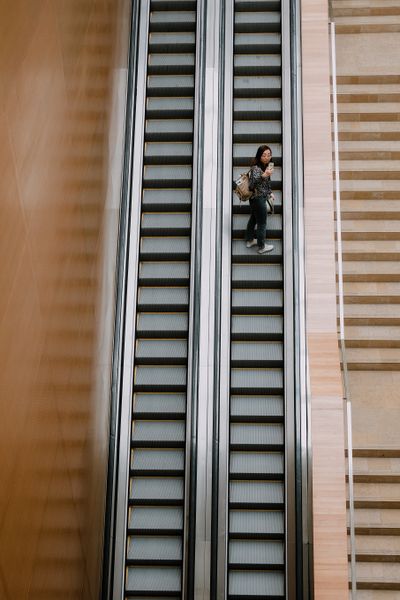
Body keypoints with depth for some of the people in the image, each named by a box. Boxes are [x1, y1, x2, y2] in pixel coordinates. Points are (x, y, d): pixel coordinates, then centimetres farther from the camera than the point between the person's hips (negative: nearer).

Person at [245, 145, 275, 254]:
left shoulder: (265, 166, 2)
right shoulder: (256, 168, -25)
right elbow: (252, 183, -41)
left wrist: (269, 192, 21)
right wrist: (263, 175, -55)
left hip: (255, 198, 9)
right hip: (259, 199, -9)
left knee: (253, 218, 22)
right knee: (262, 223, 3)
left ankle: (249, 240, 38)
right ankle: (261, 247, 15)